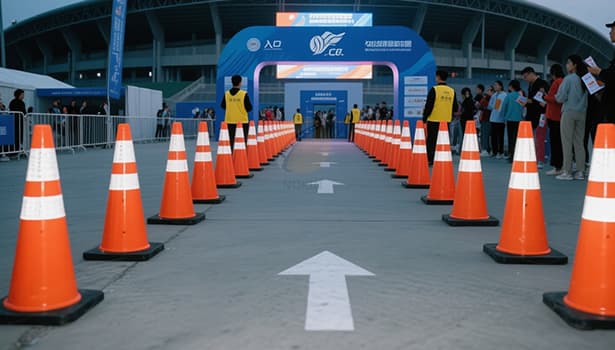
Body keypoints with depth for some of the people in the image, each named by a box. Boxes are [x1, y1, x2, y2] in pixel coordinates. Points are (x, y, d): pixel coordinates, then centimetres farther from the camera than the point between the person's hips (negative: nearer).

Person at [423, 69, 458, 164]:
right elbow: (455, 108, 9)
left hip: (434, 120, -4)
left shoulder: (434, 90, -9)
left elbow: (428, 106, -10)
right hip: (446, 121, 4)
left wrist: (424, 118, 0)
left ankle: (430, 160, 2)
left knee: (431, 141, 4)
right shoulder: (452, 91, 5)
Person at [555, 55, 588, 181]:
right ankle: (580, 172, 10)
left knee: (567, 142, -2)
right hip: (582, 113, 6)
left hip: (569, 112, -6)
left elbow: (561, 98, -9)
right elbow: (586, 97, 15)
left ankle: (567, 172, -1)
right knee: (579, 142, 9)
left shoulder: (568, 79, -9)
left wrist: (556, 96, 11)